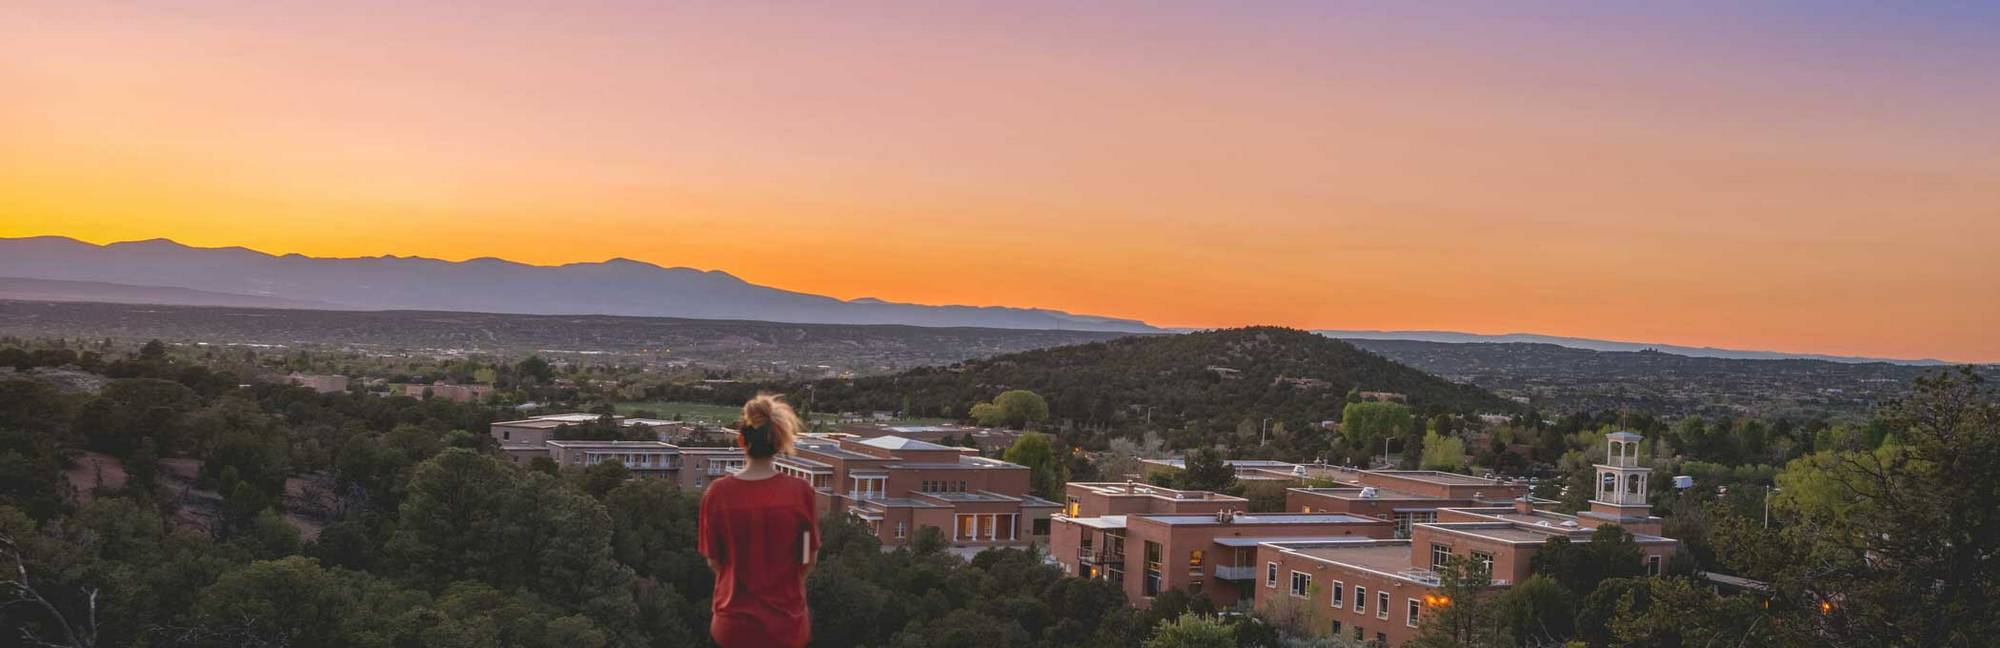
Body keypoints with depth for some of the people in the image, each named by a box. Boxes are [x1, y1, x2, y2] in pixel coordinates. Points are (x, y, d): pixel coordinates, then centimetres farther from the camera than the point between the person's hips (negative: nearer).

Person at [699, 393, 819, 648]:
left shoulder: (717, 493, -11)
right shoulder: (800, 491, -13)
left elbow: (714, 562, -1)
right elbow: (809, 561, -3)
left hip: (734, 623, 1)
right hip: (786, 622, -1)